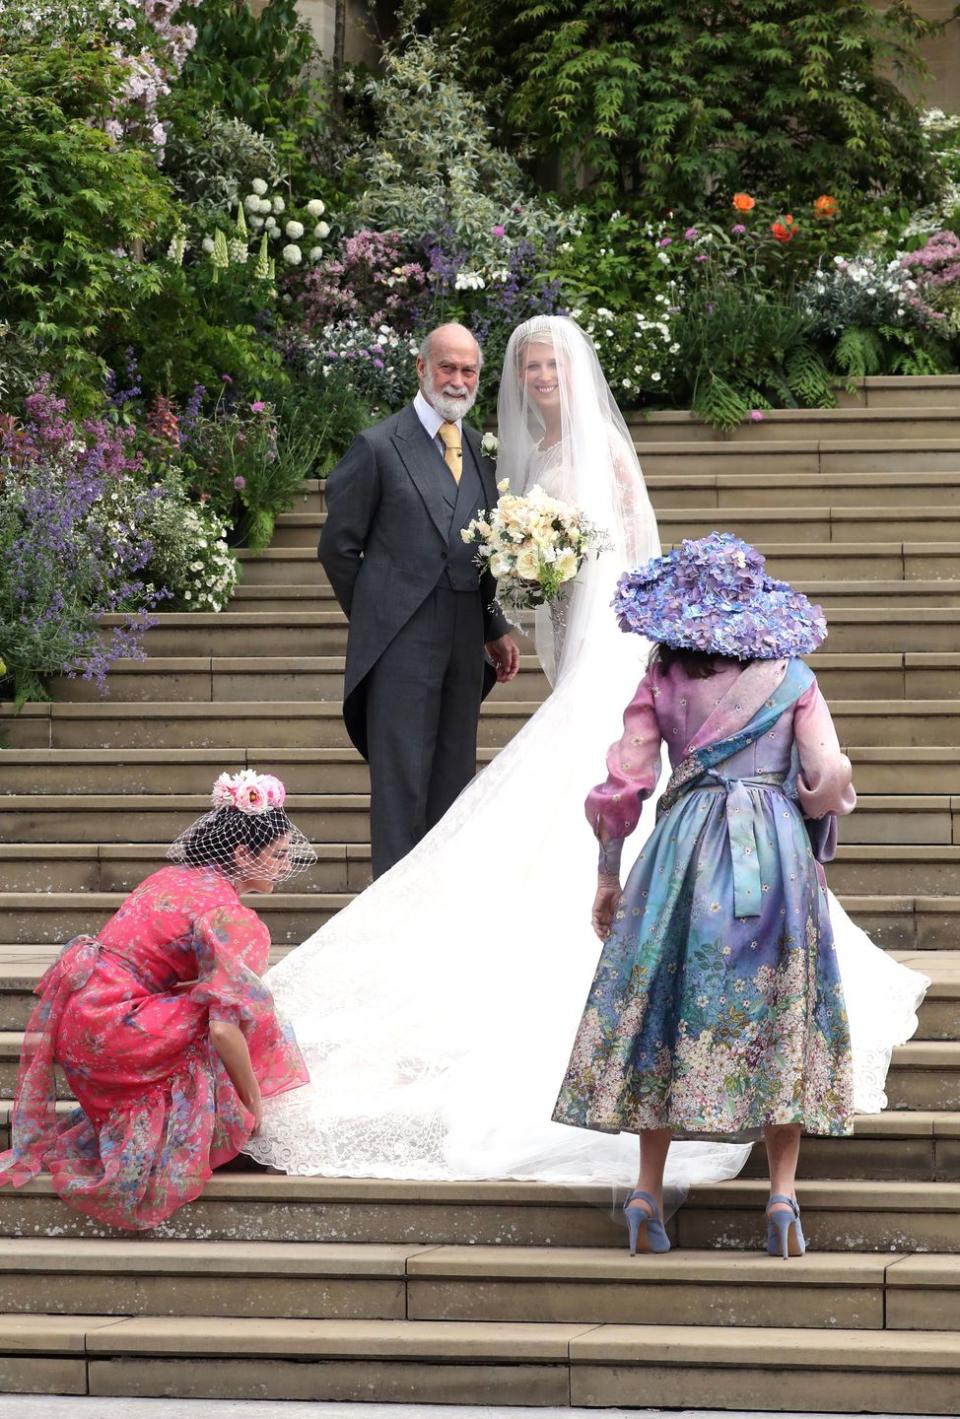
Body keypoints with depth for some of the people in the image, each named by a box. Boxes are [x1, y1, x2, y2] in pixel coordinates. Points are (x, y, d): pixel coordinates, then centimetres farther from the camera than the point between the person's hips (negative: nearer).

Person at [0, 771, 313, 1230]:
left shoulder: (170, 878, 12)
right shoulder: (229, 917, -15)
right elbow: (225, 1028, -22)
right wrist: (254, 1106, -9)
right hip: (109, 1032, -9)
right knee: (244, 1017, -5)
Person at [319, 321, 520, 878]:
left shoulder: (480, 449, 13)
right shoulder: (379, 446, -6)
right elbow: (338, 547, -1)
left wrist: (495, 629, 14)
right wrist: (377, 618, 4)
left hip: (464, 642, 6)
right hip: (402, 642, -6)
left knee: (455, 776, 9)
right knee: (402, 780, -5)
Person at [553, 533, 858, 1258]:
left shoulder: (662, 680, 2)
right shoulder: (791, 677, 2)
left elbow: (623, 783, 1)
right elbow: (828, 779, -2)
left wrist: (609, 875, 12)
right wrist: (814, 853, 15)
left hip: (685, 848, 0)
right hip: (777, 851, 0)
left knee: (668, 1010, 9)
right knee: (778, 1013, 7)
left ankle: (649, 1191, 6)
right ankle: (783, 1191, -1)